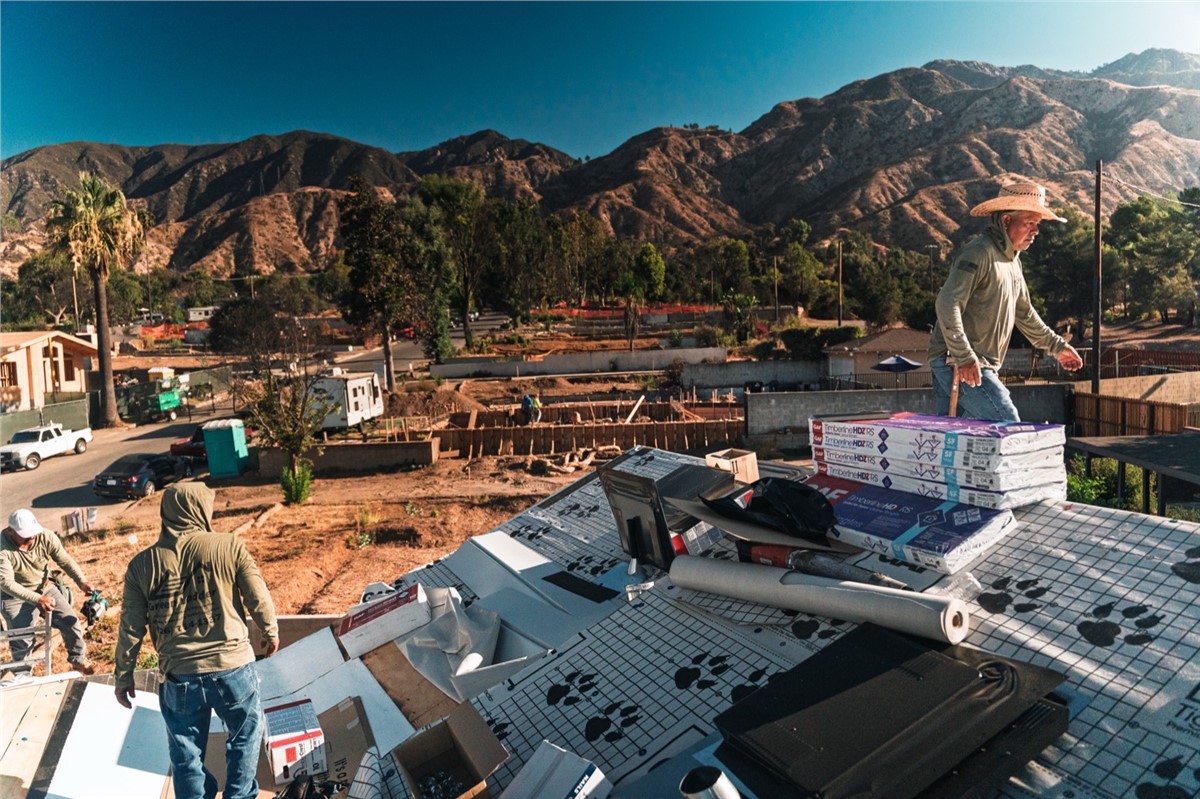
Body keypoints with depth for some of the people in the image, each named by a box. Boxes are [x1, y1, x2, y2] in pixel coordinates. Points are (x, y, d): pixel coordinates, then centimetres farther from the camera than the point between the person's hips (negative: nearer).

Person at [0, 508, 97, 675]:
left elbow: (65, 560, -10)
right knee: (22, 639, -8)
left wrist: (82, 581, -26)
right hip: (15, 597, -3)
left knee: (71, 622, -5)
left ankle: (78, 659, 18)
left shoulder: (46, 537, -18)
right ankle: (22, 676, 19)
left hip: (45, 589, 3)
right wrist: (36, 599, -40)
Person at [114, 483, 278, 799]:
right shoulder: (230, 546, -9)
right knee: (245, 735, 23)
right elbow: (259, 599, -4)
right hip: (233, 667, -1)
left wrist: (123, 676, 16)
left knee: (186, 755, 19)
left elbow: (130, 628, 2)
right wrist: (271, 631, 14)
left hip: (179, 678, 2)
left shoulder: (141, 565, -2)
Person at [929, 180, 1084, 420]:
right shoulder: (979, 253, -12)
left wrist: (1056, 345, 35)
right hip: (955, 364, -10)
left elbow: (1023, 312, 33)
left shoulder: (1012, 259, 20)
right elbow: (947, 303, -23)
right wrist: (964, 357, -27)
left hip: (980, 365, 10)